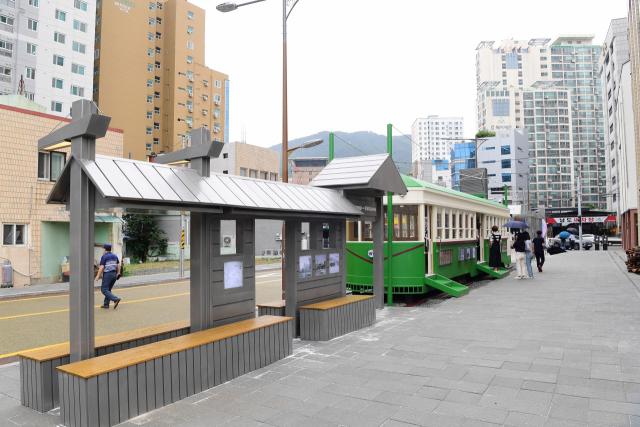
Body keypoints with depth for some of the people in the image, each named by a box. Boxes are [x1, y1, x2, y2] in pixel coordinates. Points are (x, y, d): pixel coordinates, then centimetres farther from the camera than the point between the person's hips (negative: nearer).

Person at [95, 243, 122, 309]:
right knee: (108, 289, 16)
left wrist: (98, 276, -9)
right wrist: (118, 273, 21)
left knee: (104, 290, -5)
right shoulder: (114, 256, 10)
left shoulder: (104, 256, -10)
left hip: (107, 275, -7)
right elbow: (118, 265, 12)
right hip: (114, 274, 7)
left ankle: (116, 299, -22)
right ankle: (106, 304, 13)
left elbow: (101, 267, -15)